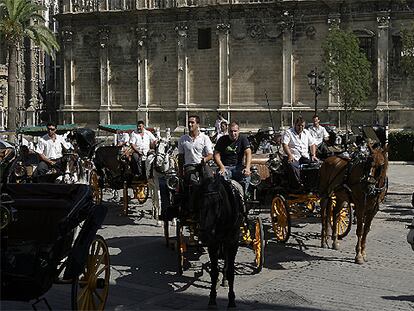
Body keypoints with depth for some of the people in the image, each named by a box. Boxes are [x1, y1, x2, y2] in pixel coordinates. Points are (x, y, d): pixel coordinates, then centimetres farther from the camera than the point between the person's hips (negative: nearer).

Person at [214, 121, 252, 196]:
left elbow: (248, 153, -9)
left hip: (238, 166, 0)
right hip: (225, 166, 0)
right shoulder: (222, 140, 7)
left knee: (246, 176, -31)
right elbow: (216, 154, 1)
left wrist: (247, 168, -28)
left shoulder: (243, 139, 4)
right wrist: (222, 167, -17)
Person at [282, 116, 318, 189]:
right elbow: (285, 145, -9)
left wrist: (313, 155, 4)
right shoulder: (288, 133, 3)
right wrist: (290, 155, -22)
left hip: (305, 156, 4)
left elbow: (312, 144, 21)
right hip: (294, 156, -4)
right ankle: (298, 185, -31)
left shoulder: (306, 132, 20)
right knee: (292, 166, -37)